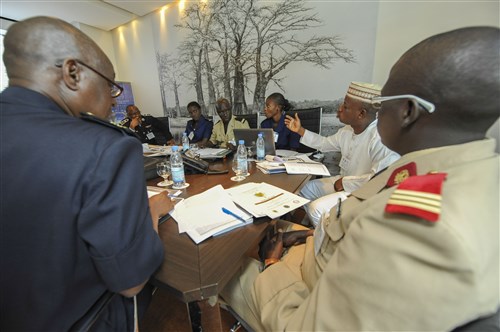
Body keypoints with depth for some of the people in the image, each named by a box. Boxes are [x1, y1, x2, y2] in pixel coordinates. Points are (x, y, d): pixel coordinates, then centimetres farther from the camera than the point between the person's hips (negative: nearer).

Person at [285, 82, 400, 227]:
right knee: (308, 188, 14)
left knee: (317, 208, -21)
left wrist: (345, 182, -22)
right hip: (345, 183, 9)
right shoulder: (347, 130, 0)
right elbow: (325, 143, 15)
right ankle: (313, 227, 31)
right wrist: (300, 130, 10)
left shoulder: (380, 137, -29)